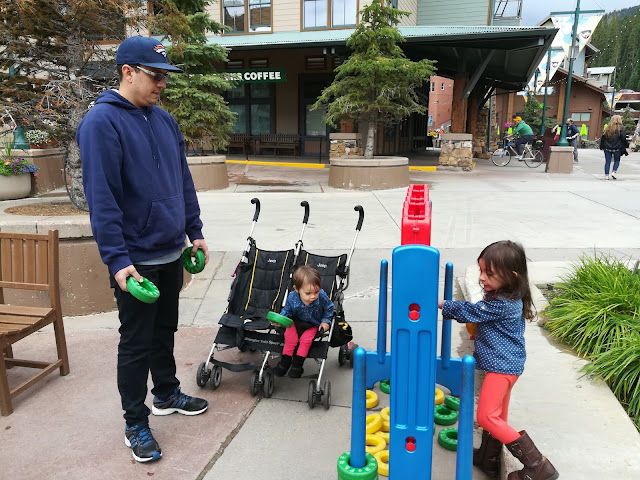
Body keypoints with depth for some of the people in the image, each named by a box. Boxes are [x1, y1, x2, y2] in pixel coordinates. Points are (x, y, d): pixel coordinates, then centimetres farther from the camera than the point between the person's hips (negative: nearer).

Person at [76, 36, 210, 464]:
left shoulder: (164, 120, 8)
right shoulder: (102, 123, -15)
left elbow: (183, 181, 13)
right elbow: (101, 198, -19)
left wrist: (195, 232, 12)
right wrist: (117, 260, -22)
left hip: (171, 253, 7)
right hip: (135, 259, -7)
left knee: (165, 330, 21)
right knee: (137, 343, 6)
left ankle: (167, 394, 40)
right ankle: (136, 424, 22)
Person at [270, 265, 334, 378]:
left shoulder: (322, 297, -27)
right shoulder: (292, 298, -25)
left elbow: (329, 308, -5)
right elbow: (287, 310, -5)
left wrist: (325, 321, -11)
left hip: (313, 325, -1)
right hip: (296, 322, 1)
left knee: (306, 339, -20)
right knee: (290, 337, -16)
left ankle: (297, 364, -4)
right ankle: (285, 361, 3)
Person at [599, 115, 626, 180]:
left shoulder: (608, 127, 5)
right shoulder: (621, 128, -5)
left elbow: (603, 137, 5)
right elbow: (623, 138, -8)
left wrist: (602, 146, 12)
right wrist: (624, 148, -2)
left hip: (607, 148, 2)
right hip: (617, 148, -2)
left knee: (607, 162, 6)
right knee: (617, 161, 14)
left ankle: (606, 175, 3)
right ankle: (614, 172, -3)